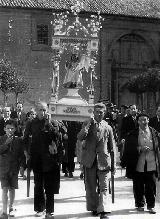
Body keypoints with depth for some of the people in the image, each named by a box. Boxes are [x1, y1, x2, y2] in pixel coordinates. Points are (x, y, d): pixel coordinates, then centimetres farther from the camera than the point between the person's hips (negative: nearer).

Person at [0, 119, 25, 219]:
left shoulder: (19, 140, 3)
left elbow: (22, 154, 7)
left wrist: (21, 164, -2)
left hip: (14, 168, 2)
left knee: (12, 189, 10)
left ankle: (11, 208, 30)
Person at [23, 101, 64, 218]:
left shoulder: (52, 123, 4)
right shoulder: (31, 124, 7)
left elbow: (57, 136, -7)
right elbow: (26, 139, 12)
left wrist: (49, 124, -15)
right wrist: (28, 151, 2)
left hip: (50, 158, -1)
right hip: (37, 158, 1)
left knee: (50, 186, 0)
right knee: (38, 185, 9)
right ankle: (40, 209, 20)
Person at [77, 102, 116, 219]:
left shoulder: (108, 128, 7)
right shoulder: (87, 124, 6)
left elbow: (112, 147, 9)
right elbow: (80, 137, -10)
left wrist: (114, 163, 6)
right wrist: (88, 125, -19)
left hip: (103, 160, -1)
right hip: (89, 160, 1)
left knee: (104, 187, -7)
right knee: (91, 187, 9)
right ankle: (94, 208, 23)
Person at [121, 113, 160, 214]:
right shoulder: (133, 134, 1)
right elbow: (128, 148, -2)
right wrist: (140, 149, -15)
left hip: (151, 165, 0)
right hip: (138, 165, 0)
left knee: (151, 186, 3)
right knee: (138, 187, 7)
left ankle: (151, 205, 15)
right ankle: (140, 204, 23)